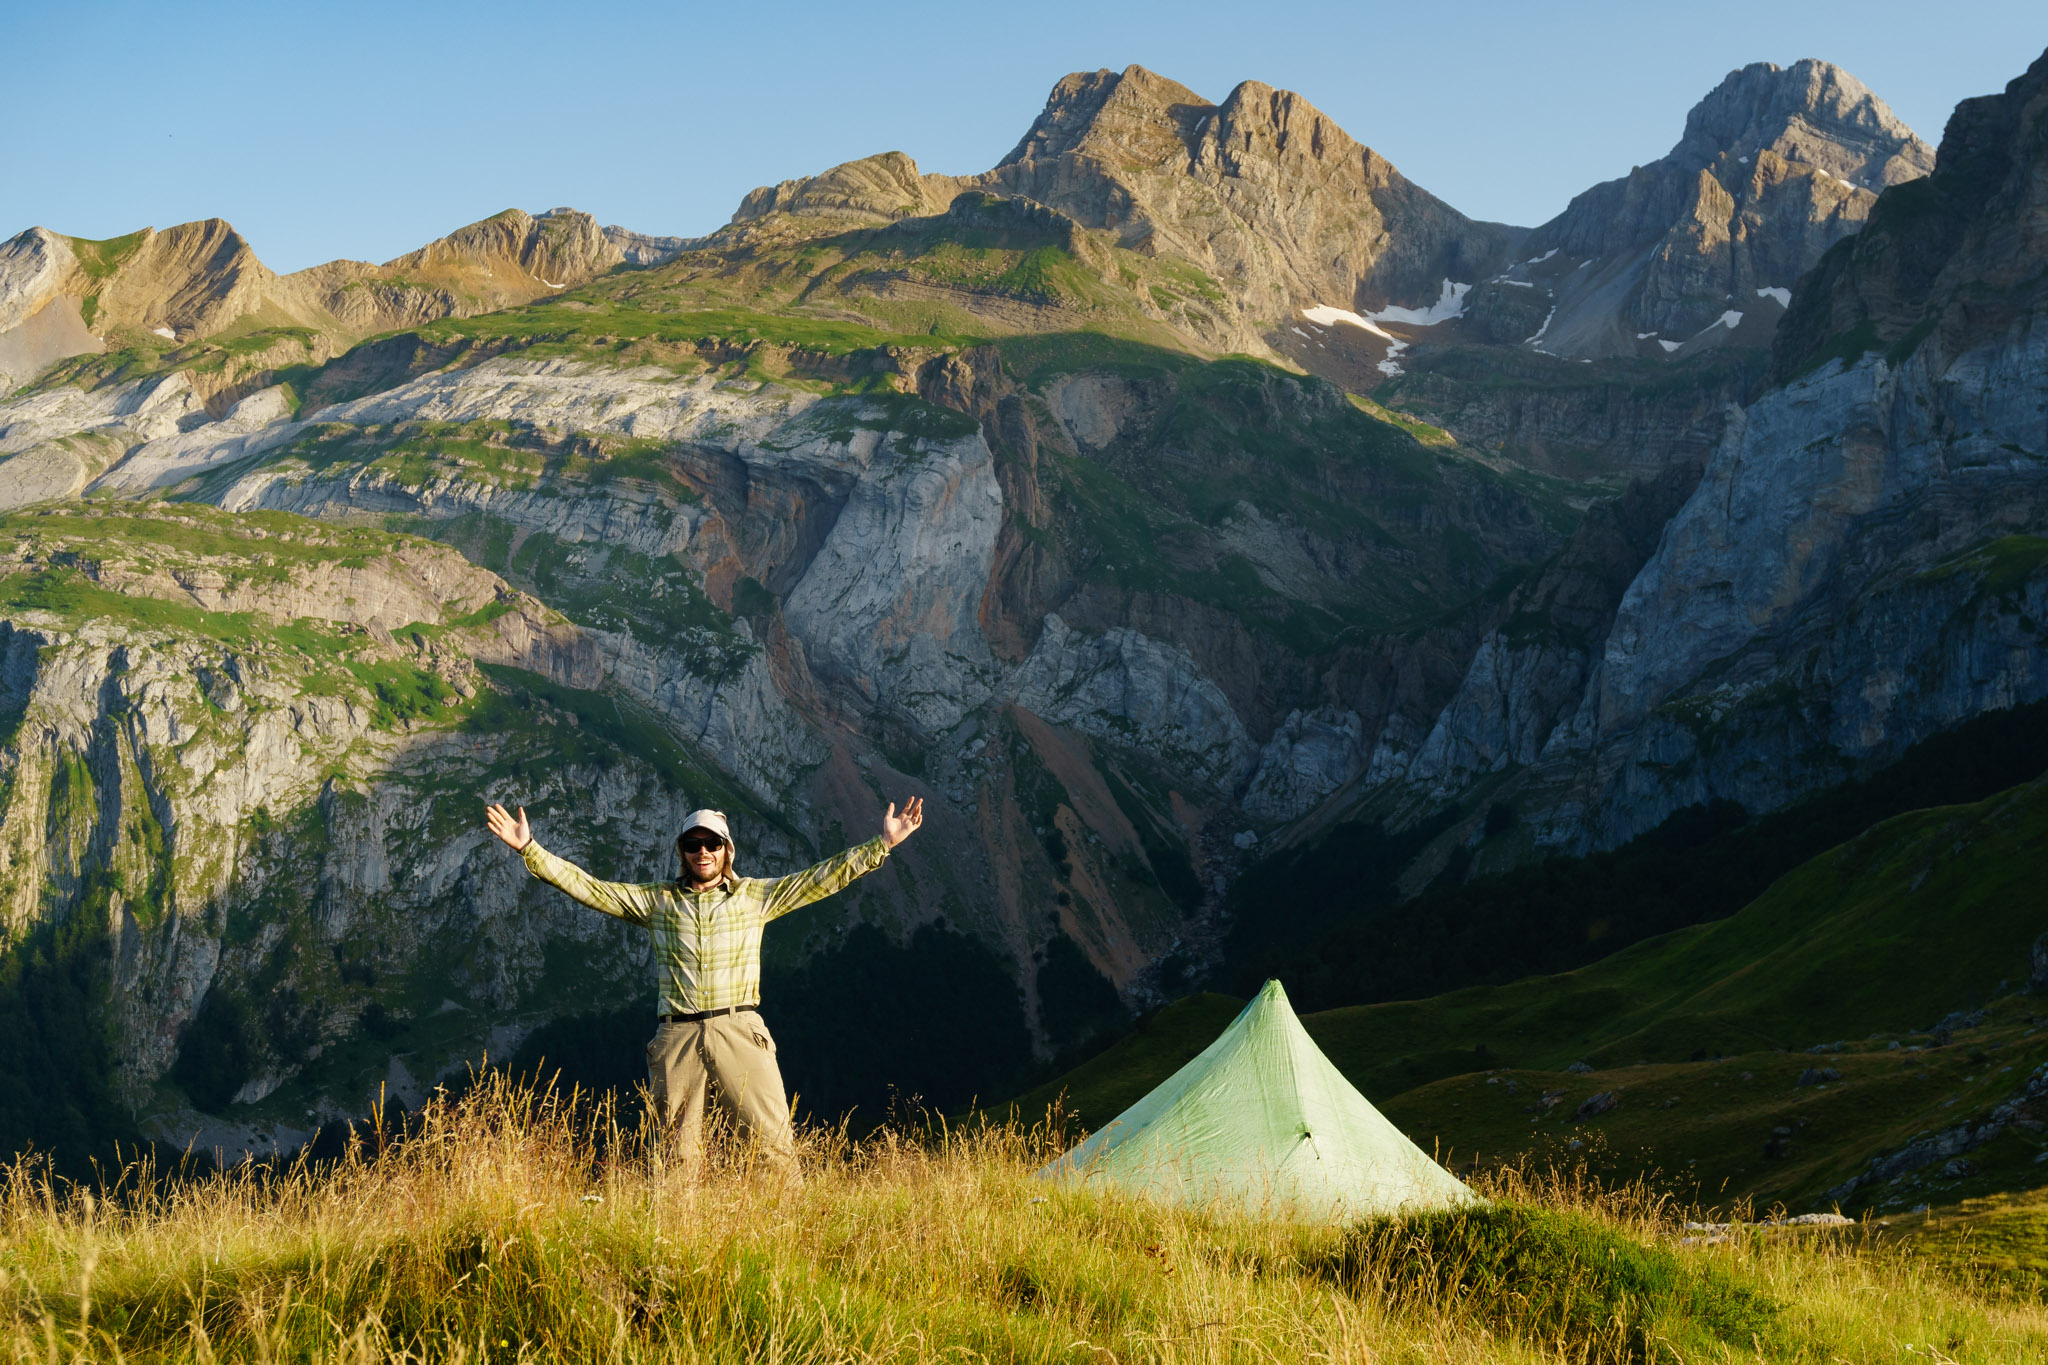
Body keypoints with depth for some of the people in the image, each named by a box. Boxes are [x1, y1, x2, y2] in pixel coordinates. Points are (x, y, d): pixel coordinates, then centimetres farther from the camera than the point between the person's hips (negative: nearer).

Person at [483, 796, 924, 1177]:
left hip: (738, 1029, -1)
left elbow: (822, 879, 5)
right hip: (676, 1037, 1)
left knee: (773, 1144, -7)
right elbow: (587, 887, 8)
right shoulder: (656, 900, 11)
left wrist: (882, 845, -2)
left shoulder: (755, 895, 9)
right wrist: (529, 849, 0)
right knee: (678, 1154, 6)